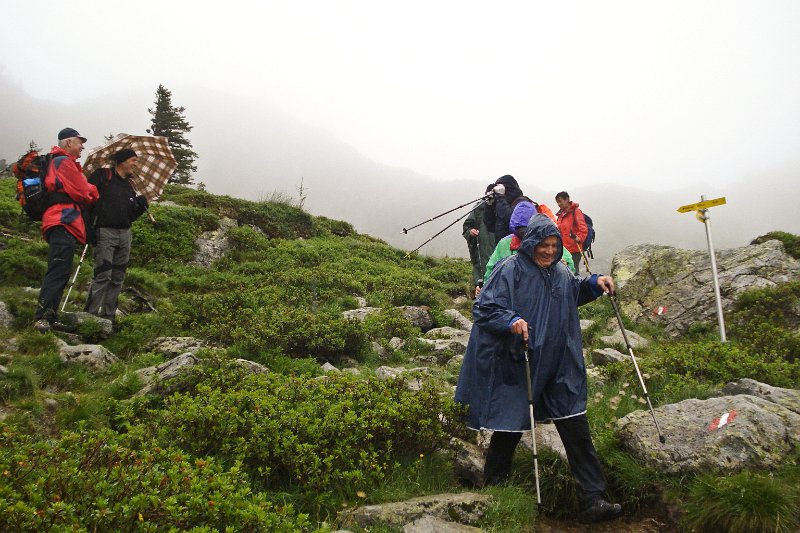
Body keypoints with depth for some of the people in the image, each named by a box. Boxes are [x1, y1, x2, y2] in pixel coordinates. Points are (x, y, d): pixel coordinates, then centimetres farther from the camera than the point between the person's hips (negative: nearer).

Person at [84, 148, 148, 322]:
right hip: (105, 231, -7)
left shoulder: (129, 186, 20)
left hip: (124, 234, 7)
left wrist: (140, 206, 1)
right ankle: (90, 314, -8)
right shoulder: (102, 176, 1)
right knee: (103, 275, -14)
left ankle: (108, 315, 14)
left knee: (118, 278, 7)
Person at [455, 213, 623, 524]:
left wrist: (594, 283, 11)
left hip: (558, 370, 6)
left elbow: (573, 294, 30)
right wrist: (511, 321, -32)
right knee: (510, 428, 9)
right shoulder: (510, 270, -12)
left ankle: (592, 500, 14)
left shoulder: (560, 272, 9)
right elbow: (483, 309, -15)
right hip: (516, 368, -5)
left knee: (576, 429, 4)